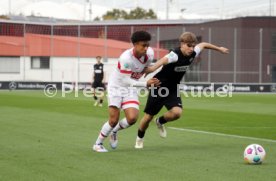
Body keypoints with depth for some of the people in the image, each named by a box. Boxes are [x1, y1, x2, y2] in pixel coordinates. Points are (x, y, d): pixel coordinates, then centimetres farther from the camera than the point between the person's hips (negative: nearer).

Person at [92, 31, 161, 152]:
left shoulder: (149, 54, -14)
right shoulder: (126, 58, -32)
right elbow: (126, 81, -29)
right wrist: (146, 84, -33)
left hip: (130, 89, 5)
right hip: (116, 87, -5)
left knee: (132, 118, -14)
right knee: (114, 120, -8)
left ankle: (114, 132, 18)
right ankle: (98, 144, 15)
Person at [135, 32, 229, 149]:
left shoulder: (192, 54, -9)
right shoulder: (175, 55, -29)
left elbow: (203, 45, 12)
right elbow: (165, 60, -51)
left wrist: (219, 49, 27)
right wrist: (152, 68, -71)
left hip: (173, 89, 5)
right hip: (159, 86, -5)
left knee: (177, 112, -20)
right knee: (148, 116, 3)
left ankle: (160, 122, 15)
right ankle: (139, 138, 33)